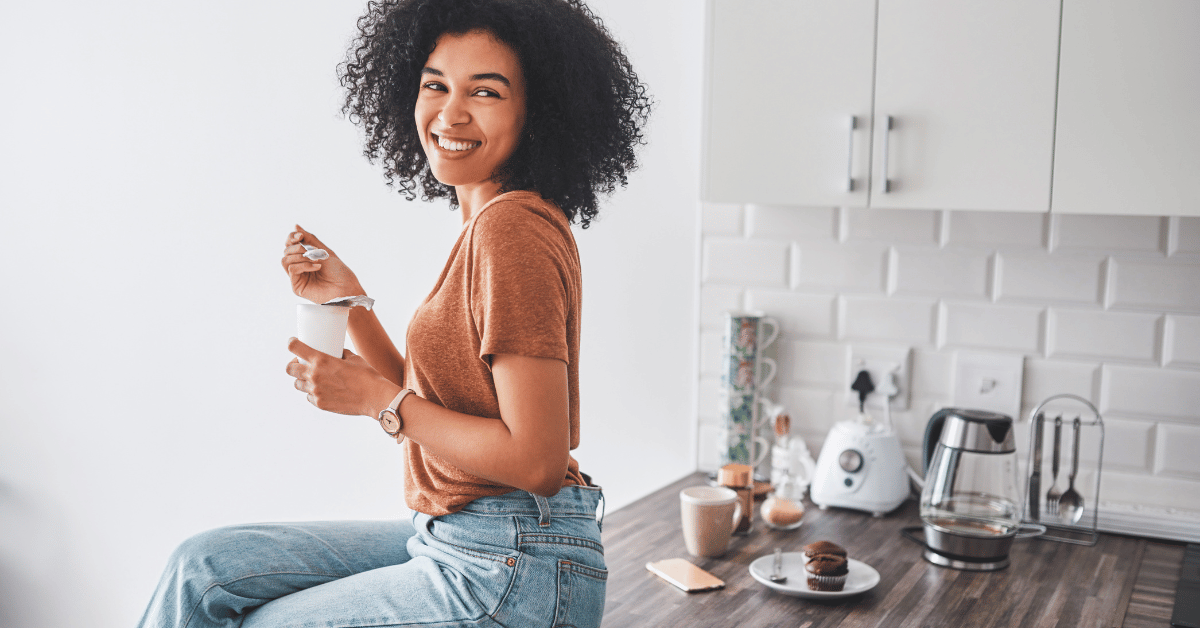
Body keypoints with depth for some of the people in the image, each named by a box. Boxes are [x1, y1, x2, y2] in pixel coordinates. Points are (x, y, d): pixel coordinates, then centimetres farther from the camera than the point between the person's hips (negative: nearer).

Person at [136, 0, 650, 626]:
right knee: (205, 566, 11)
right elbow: (430, 403, 12)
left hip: (510, 573, -9)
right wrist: (348, 300, 4)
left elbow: (537, 459, -24)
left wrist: (375, 399, -14)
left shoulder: (512, 227, -20)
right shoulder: (492, 222, 9)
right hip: (451, 539, 9)